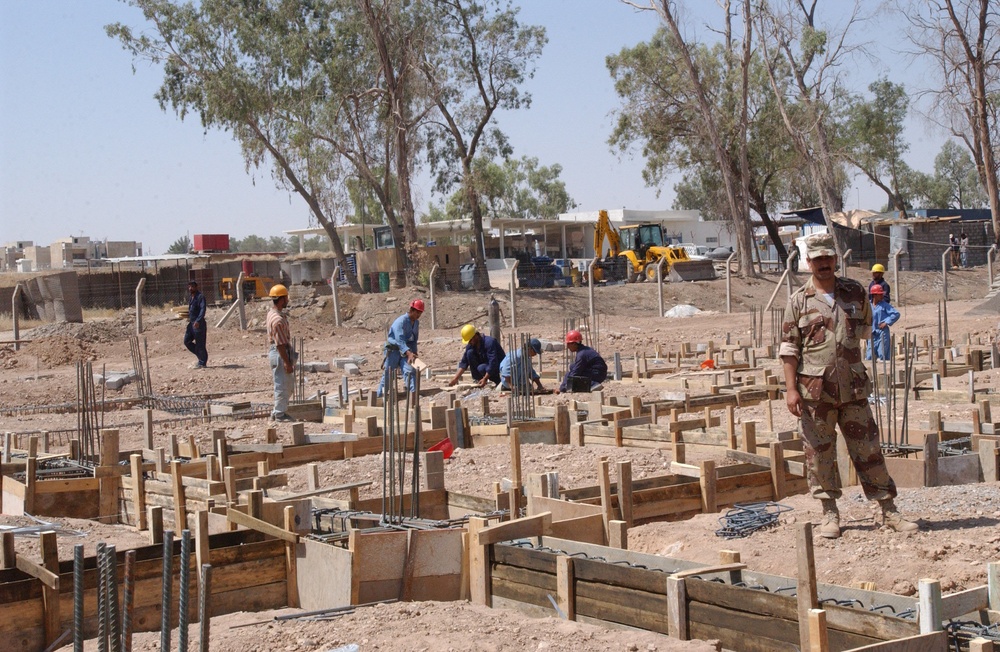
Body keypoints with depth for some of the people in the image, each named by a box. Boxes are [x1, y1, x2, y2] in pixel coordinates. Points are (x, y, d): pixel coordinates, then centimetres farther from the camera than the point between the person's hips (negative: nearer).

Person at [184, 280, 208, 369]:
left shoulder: (200, 297, -11)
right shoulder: (191, 298, 16)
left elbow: (203, 309, -22)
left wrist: (198, 321, -33)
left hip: (199, 324, -9)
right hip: (191, 323, 9)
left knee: (200, 344, -3)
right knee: (187, 341, 7)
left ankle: (202, 363, 5)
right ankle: (200, 355, 19)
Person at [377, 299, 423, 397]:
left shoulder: (416, 323, 5)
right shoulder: (401, 321, -21)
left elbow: (414, 340, 13)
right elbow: (400, 340, -32)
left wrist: (413, 354, 0)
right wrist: (409, 353, -44)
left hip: (406, 351, 6)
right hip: (393, 350, -6)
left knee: (410, 371, -15)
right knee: (387, 375, 3)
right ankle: (379, 396, 16)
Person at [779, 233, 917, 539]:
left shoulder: (855, 292, 7)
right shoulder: (799, 301, 0)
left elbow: (865, 325, 25)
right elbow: (789, 347, -1)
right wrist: (791, 388, -8)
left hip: (853, 388, 2)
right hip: (815, 390, -2)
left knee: (868, 448, 4)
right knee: (819, 454, 4)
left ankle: (889, 510, 11)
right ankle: (830, 513, 15)